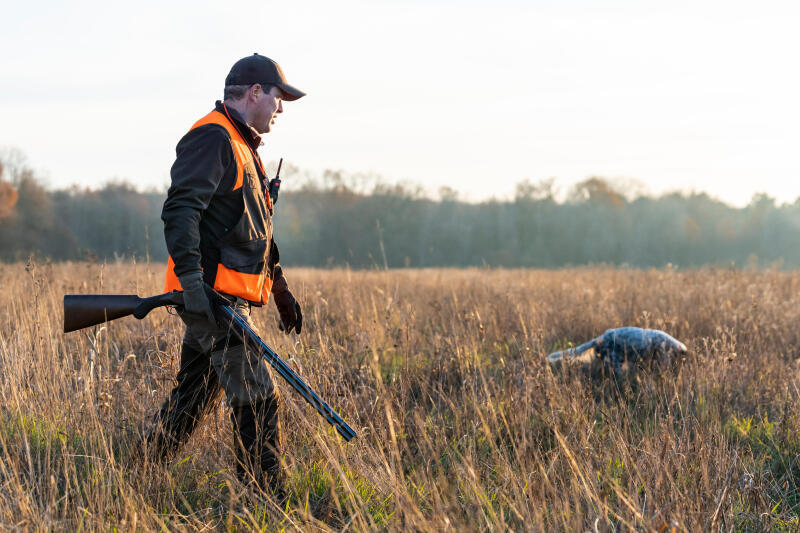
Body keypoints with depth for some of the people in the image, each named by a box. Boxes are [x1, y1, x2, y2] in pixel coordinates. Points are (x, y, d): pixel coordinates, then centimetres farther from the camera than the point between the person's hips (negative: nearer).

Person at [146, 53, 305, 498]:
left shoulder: (243, 146, 23)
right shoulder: (212, 138, -11)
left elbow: (256, 229, 31)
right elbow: (179, 211, -22)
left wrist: (281, 289, 31)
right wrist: (193, 280, -32)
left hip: (227, 298, 11)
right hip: (212, 293, -11)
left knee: (192, 400, 16)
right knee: (258, 400, -11)